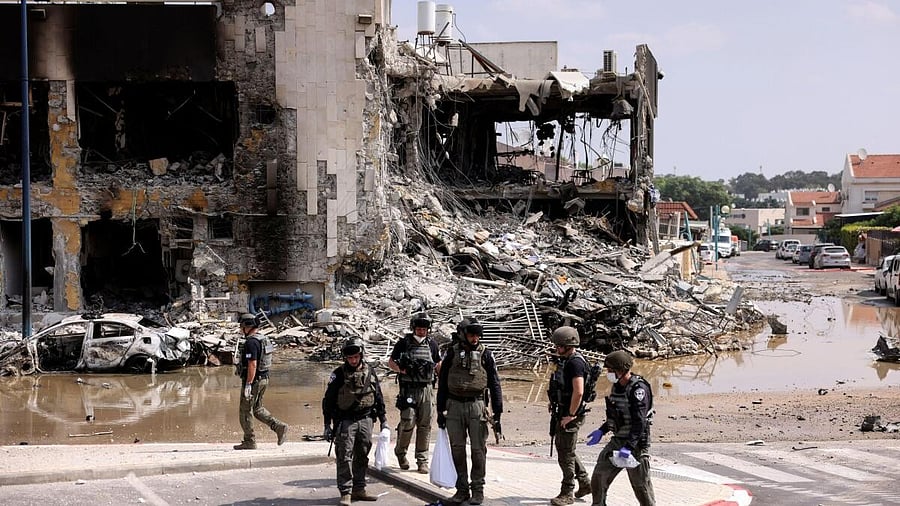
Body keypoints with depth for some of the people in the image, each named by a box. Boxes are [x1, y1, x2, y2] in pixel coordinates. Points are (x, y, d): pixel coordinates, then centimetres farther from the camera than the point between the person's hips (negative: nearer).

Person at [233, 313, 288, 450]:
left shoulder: (251, 342, -20)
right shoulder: (263, 340, 11)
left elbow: (252, 365, -26)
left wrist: (248, 385, -25)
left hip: (253, 380, -9)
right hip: (264, 379, 9)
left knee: (245, 411, 2)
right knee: (257, 409, 18)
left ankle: (249, 441, 7)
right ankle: (279, 426, 4)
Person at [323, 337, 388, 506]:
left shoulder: (370, 372, 5)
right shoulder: (339, 374, -6)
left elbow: (378, 397, 14)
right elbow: (328, 400, -3)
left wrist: (383, 420, 12)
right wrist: (327, 424, -5)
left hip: (365, 420, 4)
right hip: (345, 421, -4)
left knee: (362, 457, 10)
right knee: (345, 457, -7)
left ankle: (359, 489, 19)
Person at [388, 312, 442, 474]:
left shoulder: (432, 344, 10)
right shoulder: (404, 343, 1)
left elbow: (438, 365, 20)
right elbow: (391, 362, 7)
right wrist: (402, 369, -12)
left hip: (426, 389, 3)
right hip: (408, 389, -3)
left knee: (425, 425, 1)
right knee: (408, 422, -8)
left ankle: (422, 460, 7)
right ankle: (400, 451, 17)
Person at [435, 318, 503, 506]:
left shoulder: (485, 354, 0)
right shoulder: (452, 353, 4)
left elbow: (494, 384, 2)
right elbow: (442, 382, 10)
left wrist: (497, 413, -2)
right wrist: (440, 410, 7)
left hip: (476, 406, -2)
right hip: (454, 406, 2)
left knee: (478, 449, 0)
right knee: (457, 449, 6)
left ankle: (478, 490, 8)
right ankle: (462, 489, 14)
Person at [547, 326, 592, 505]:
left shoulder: (575, 363, -20)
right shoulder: (566, 361, 12)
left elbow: (578, 392, -28)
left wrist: (570, 415, -22)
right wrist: (555, 405, 19)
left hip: (570, 416, -10)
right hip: (562, 413, 10)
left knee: (566, 454, -2)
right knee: (563, 449, 18)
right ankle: (585, 483, 27)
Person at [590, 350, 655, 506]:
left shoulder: (639, 388, -19)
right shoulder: (617, 386, 8)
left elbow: (639, 423, -25)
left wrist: (629, 447, -32)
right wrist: (601, 431, 18)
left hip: (636, 442, -8)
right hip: (617, 440, 8)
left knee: (641, 484, 1)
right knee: (599, 475, 5)